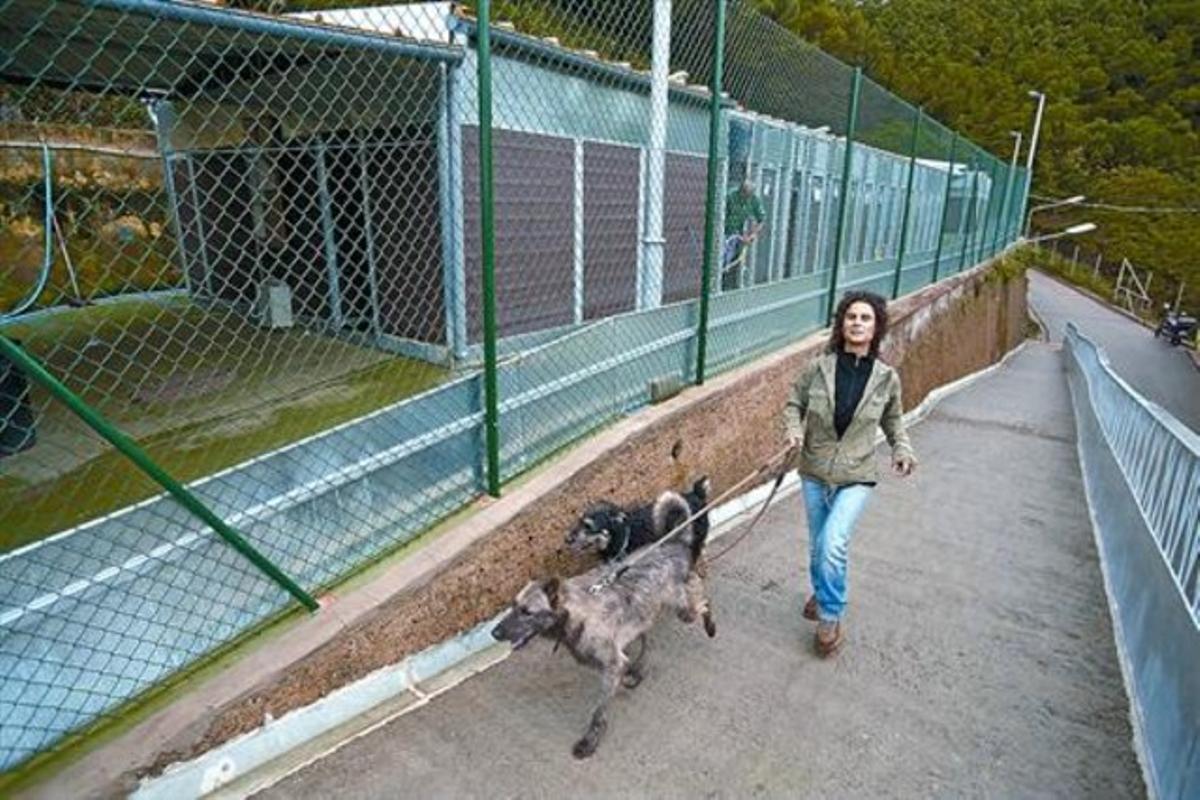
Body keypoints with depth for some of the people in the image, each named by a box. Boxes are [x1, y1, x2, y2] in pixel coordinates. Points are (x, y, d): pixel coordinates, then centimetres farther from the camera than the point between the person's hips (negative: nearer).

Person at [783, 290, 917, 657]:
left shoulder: (886, 378, -5)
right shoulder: (818, 367, -7)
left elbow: (893, 420, 12)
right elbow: (794, 404, 5)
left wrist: (902, 449, -5)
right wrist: (795, 430, -14)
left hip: (856, 478, -2)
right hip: (815, 472, 2)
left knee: (833, 544, -16)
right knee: (818, 544, 16)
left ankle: (830, 618, 6)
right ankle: (821, 592, 46)